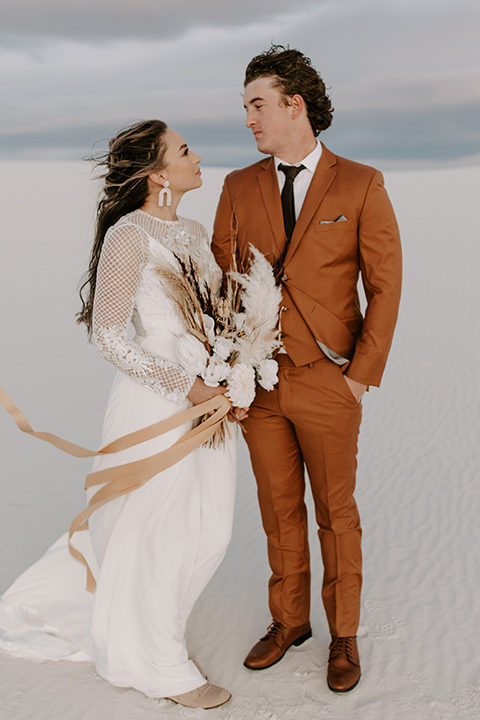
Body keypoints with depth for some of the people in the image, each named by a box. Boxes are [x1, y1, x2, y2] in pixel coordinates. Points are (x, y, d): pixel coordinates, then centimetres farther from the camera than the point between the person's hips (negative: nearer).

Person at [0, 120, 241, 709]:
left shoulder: (195, 233, 11)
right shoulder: (128, 236, -14)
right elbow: (108, 333, -16)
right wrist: (187, 385, -18)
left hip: (207, 396, 8)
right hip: (157, 402, -8)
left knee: (205, 528, 15)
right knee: (155, 531, 8)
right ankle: (156, 664, 29)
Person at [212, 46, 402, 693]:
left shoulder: (361, 186, -5)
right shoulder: (239, 188, 5)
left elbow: (385, 285, -5)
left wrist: (363, 376, -9)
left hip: (329, 384, -3)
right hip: (258, 383, 3)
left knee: (335, 513, 11)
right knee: (280, 510, 15)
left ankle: (344, 635, 30)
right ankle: (289, 621, 35)